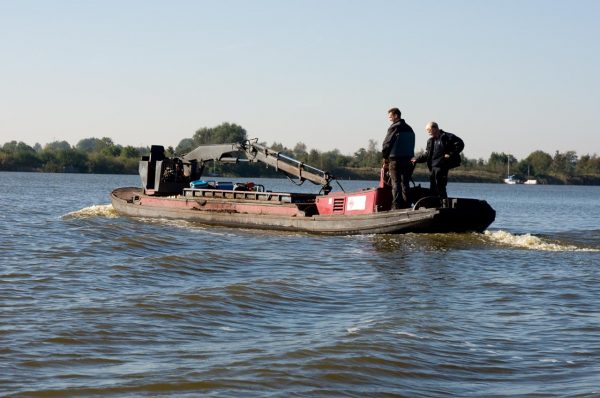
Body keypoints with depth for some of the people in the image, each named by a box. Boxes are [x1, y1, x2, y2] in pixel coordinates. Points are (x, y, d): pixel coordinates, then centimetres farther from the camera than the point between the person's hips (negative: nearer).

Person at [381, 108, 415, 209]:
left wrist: (385, 159, -1)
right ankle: (407, 205, 8)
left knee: (396, 184, -5)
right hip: (408, 159, 6)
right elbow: (411, 145, 15)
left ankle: (396, 206, -11)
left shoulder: (394, 127, -9)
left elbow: (387, 144, -9)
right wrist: (410, 158, 14)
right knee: (405, 183, 10)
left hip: (395, 159, -6)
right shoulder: (409, 129, 14)